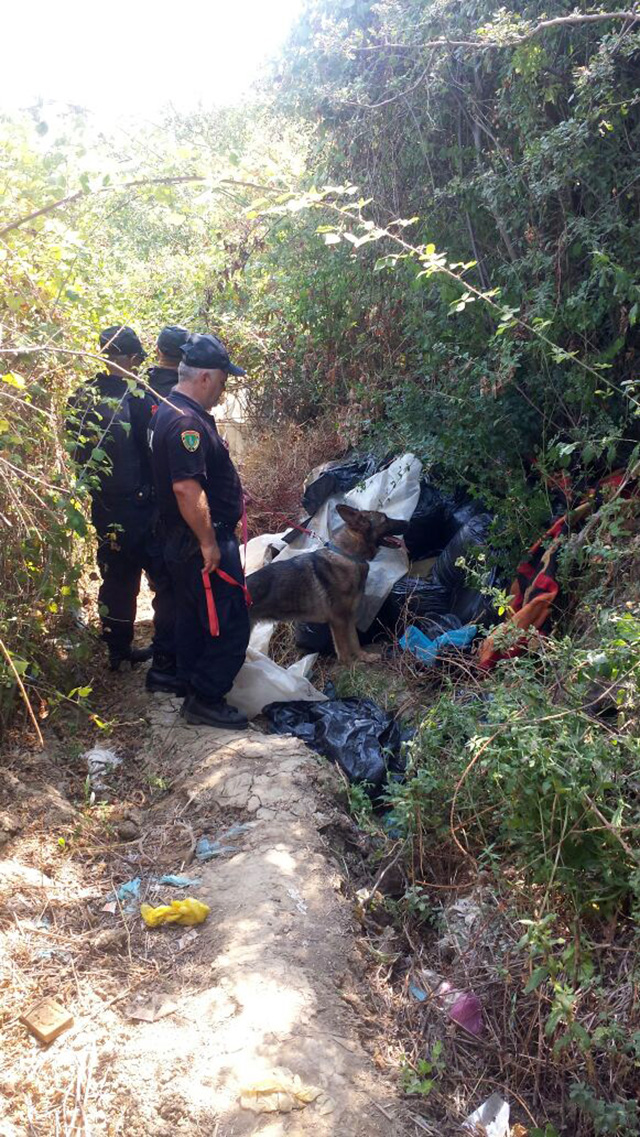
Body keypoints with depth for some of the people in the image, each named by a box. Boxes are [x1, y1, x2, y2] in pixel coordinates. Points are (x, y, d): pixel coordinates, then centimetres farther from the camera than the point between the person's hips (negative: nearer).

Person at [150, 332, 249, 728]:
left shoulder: (175, 412, 12)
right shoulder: (186, 422, -23)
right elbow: (186, 488, -29)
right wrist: (209, 543, -24)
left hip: (185, 543, 11)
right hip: (203, 544, -11)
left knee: (195, 619, 19)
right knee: (230, 625, -3)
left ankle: (195, 692, 31)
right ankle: (207, 700, 7)